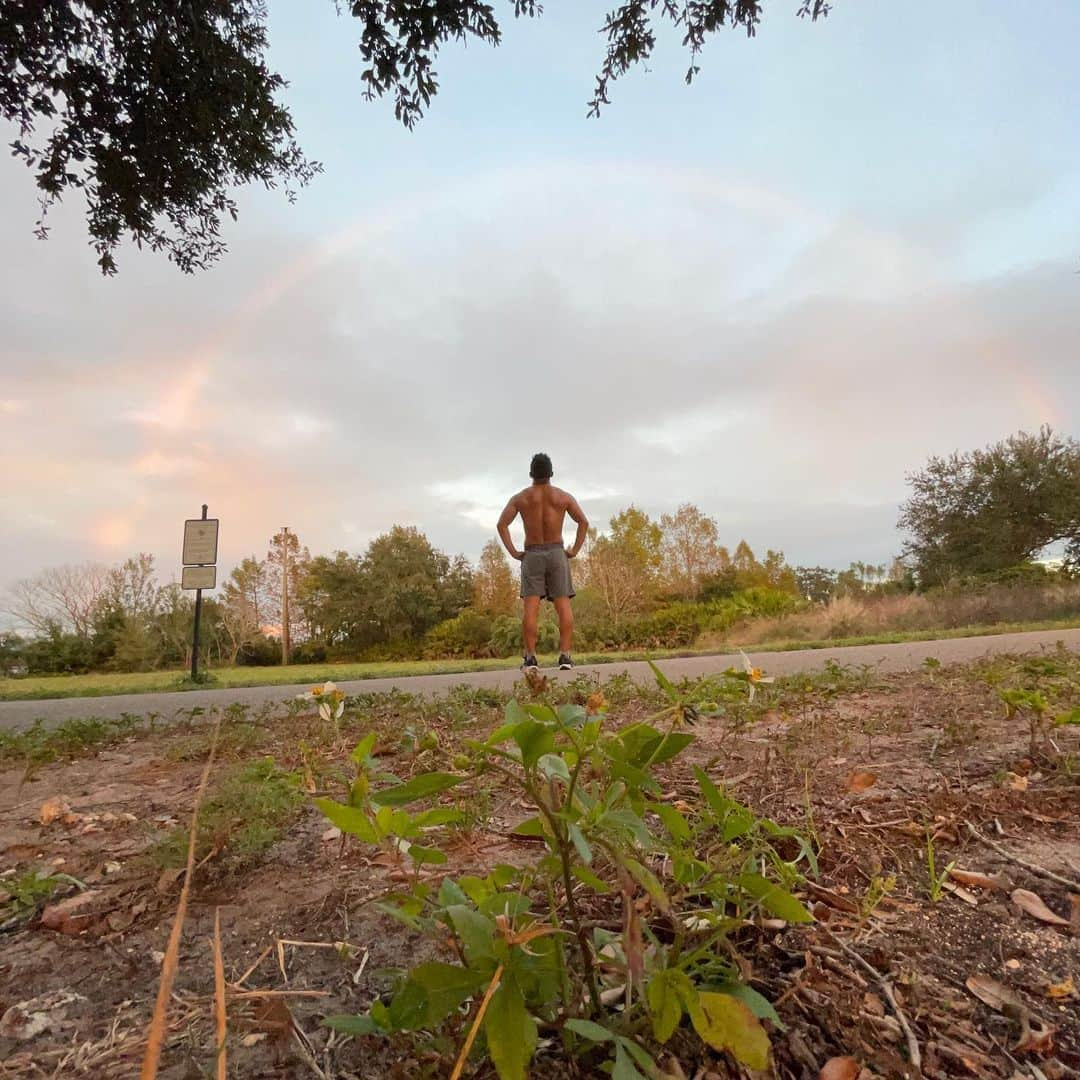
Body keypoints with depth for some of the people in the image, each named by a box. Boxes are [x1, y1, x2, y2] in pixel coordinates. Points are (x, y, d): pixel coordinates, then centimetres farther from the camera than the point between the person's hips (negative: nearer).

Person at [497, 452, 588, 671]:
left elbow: (502, 524, -6)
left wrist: (513, 552, -3)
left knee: (531, 607, -4)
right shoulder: (563, 496, 4)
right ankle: (565, 656, -8)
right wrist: (574, 550, 0)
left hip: (531, 555, 0)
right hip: (556, 553, 0)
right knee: (563, 605, -1)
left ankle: (530, 658, -8)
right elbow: (584, 522, -4)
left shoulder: (520, 497, 3)